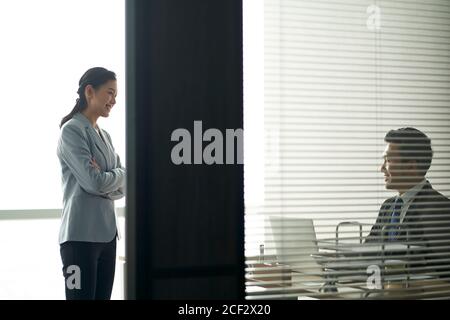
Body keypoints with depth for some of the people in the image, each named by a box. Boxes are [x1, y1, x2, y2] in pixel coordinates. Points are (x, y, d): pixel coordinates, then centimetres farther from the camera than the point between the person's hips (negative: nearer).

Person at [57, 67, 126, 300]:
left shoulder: (104, 136, 16)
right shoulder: (72, 130, -8)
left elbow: (122, 187, 11)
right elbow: (93, 182, -17)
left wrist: (106, 181, -9)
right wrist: (120, 175, 1)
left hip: (107, 234, 8)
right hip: (81, 236, -8)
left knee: (103, 296, 8)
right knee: (82, 296, -7)